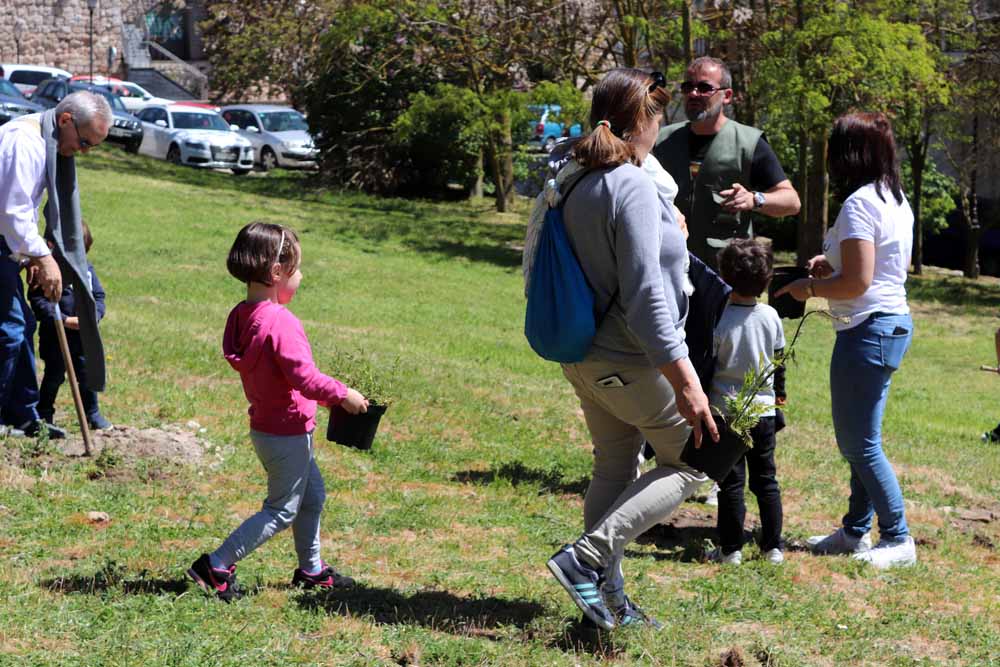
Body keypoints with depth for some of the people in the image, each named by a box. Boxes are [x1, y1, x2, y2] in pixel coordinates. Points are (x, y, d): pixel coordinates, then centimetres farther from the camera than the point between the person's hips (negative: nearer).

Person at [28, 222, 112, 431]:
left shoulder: (86, 268, 5)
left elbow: (98, 296, 10)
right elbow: (38, 301, -17)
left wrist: (93, 316, -11)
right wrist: (65, 320, -22)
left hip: (84, 336, 4)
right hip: (56, 337, -4)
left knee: (87, 375, 11)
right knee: (54, 376, 7)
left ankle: (92, 414, 24)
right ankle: (44, 416, 23)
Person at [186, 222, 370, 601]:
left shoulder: (242, 315, 3)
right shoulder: (280, 323, -27)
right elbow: (304, 377, -30)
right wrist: (343, 395, -14)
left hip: (267, 425, 10)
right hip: (286, 433, -10)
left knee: (312, 496, 23)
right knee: (281, 511, 2)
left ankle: (311, 569, 34)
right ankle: (217, 566, 3)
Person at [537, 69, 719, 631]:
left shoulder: (578, 185, 5)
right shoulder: (634, 187, -20)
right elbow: (644, 295, -24)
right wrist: (685, 380, -24)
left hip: (585, 358, 8)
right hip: (635, 361, -8)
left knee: (615, 468, 17)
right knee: (690, 462, 6)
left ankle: (608, 597, 21)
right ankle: (588, 556, -5)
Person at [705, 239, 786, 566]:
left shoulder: (719, 320, -14)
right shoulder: (771, 317, -1)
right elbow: (779, 362, 11)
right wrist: (779, 392, 28)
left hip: (727, 411, -4)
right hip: (764, 410, 4)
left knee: (731, 482, 3)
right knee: (766, 480, 13)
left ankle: (731, 549, 7)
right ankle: (773, 546, 15)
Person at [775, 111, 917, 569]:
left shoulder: (859, 204, -18)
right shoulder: (898, 201, 11)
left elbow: (857, 282, -22)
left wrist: (810, 288, -6)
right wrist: (833, 264, 17)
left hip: (868, 329, -10)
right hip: (896, 322, 10)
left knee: (860, 442, -2)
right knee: (857, 438, 17)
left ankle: (898, 540, 4)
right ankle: (856, 531, 25)